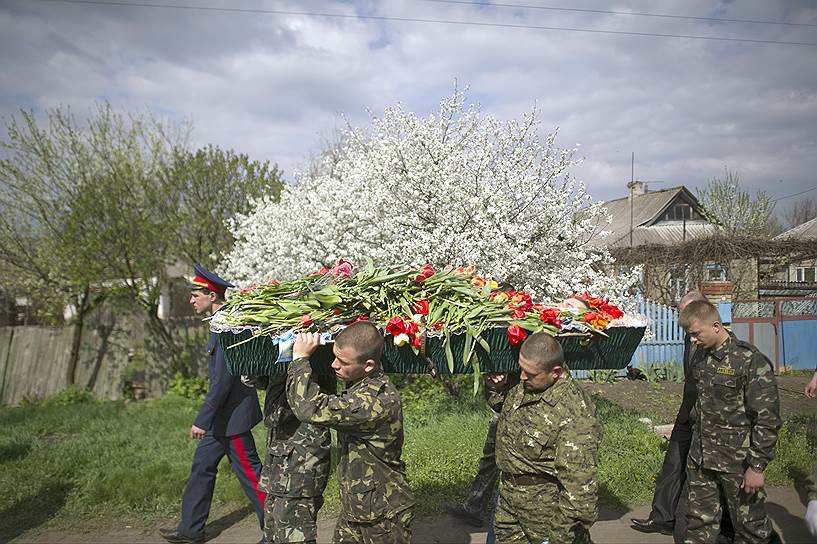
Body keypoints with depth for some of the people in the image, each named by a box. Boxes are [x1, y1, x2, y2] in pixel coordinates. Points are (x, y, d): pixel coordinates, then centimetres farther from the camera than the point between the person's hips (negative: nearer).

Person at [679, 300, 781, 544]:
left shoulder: (751, 361, -17)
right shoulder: (700, 355, 4)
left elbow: (767, 419, -16)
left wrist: (757, 466, -15)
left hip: (737, 460, -6)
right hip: (699, 458, 6)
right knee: (700, 521, 15)